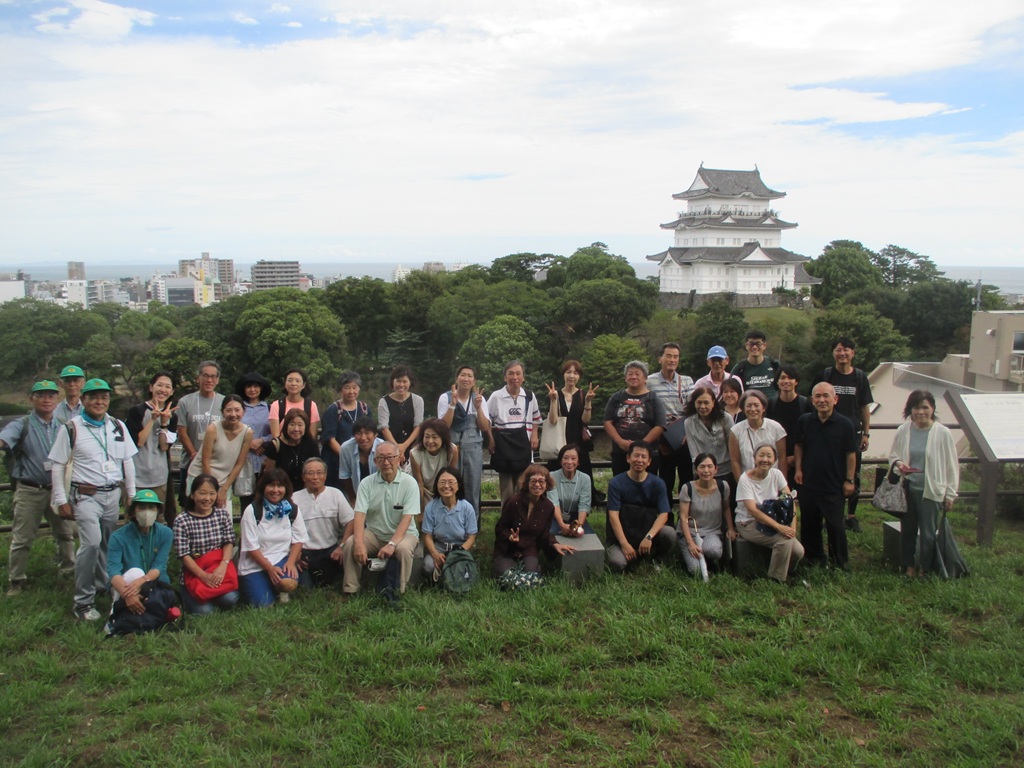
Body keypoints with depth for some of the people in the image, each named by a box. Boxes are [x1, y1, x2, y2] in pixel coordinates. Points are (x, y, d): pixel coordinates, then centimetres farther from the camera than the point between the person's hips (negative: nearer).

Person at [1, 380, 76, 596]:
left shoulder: (62, 426, 6)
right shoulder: (22, 425, -7)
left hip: (58, 488, 4)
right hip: (29, 491, -4)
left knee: (65, 533, 16)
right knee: (21, 538, 3)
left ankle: (67, 568, 34)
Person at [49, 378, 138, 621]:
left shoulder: (118, 427, 8)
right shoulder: (71, 429, -4)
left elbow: (127, 462, 13)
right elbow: (57, 466, -1)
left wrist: (132, 494, 12)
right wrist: (61, 500, -4)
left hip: (113, 494, 5)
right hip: (86, 496, -5)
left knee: (108, 545, 12)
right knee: (91, 543, -17)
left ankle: (104, 585, 33)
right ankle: (83, 601, -7)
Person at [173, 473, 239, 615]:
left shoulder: (222, 514, 4)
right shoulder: (181, 521, -7)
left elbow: (229, 543, -2)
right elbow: (184, 555, -11)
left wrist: (223, 566, -21)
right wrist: (203, 575, -24)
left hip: (219, 572, 2)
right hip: (193, 575, -2)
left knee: (230, 599, -26)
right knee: (204, 611, -21)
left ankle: (213, 597, 10)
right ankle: (189, 597, 14)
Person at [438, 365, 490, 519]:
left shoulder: (479, 399, 7)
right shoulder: (446, 398, 0)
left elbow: (485, 427, 1)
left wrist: (478, 407, -12)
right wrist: (453, 404, -17)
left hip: (474, 449, 2)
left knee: (472, 490, 5)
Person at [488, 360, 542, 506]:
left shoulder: (529, 396, 5)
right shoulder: (496, 396, -4)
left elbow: (535, 417, 20)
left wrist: (534, 435, 7)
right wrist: (491, 440, -6)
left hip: (523, 443, 3)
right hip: (503, 444, -2)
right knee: (507, 488, 2)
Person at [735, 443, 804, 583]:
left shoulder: (776, 474, -1)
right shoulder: (746, 479, -15)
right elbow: (752, 510, -22)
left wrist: (793, 526, -20)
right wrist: (779, 526, -30)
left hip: (771, 521, 5)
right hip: (748, 524, -5)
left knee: (798, 551, -15)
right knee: (785, 540, -27)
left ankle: (784, 574, 14)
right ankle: (776, 580, -8)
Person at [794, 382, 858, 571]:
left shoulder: (845, 424, -10)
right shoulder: (804, 421, -2)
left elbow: (851, 454, -4)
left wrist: (849, 480, -3)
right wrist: (798, 469, 4)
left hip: (834, 485, -3)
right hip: (808, 483, 3)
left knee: (835, 525, 2)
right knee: (809, 523, 13)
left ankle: (840, 562, 17)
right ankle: (814, 557, 29)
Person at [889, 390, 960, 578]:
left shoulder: (943, 433, -11)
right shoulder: (903, 430, -4)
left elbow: (952, 466, -3)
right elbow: (892, 455, 11)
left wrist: (950, 494, 0)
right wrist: (898, 463, -13)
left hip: (931, 491, -2)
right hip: (907, 489, 2)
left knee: (928, 533, 6)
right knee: (907, 529, 14)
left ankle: (925, 568, 27)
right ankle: (908, 564, 32)